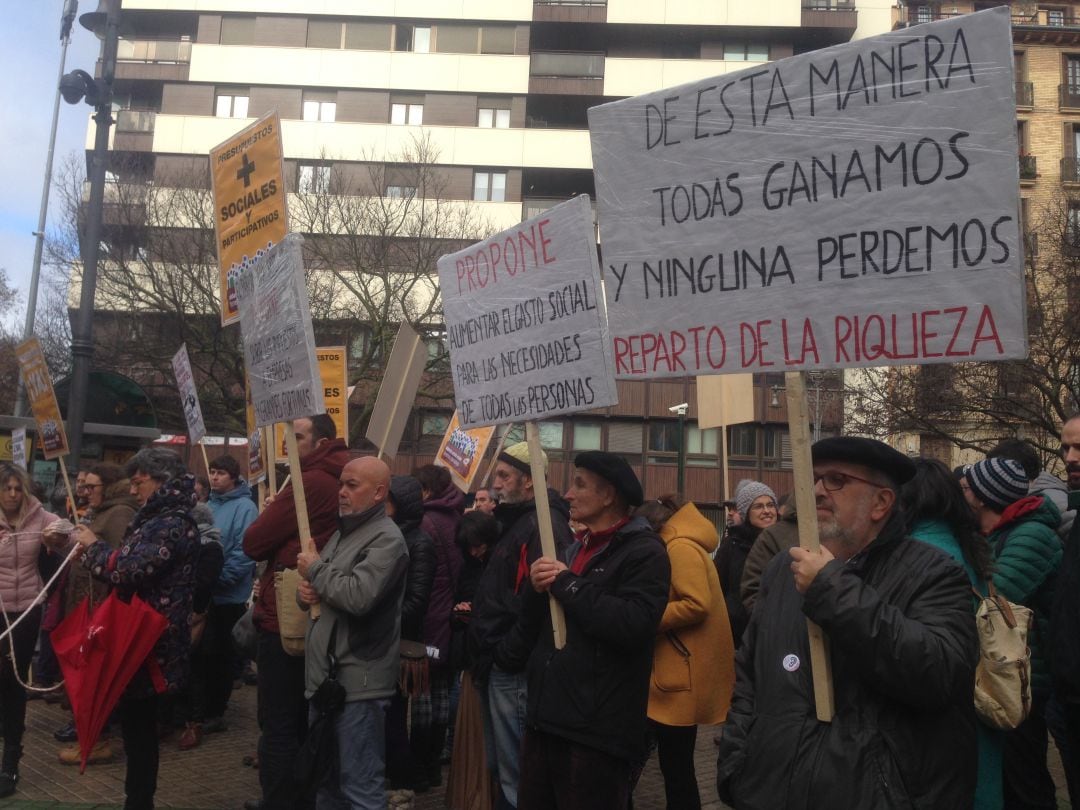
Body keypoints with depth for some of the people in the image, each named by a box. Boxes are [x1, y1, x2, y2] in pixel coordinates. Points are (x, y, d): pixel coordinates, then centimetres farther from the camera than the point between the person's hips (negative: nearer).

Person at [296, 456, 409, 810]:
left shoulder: (386, 538, -14)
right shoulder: (343, 532, 16)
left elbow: (358, 596, -28)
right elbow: (319, 588, 23)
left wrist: (316, 569, -12)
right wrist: (306, 591, -1)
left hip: (358, 681, -9)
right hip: (326, 675, 9)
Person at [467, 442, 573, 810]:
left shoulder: (543, 524, -17)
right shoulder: (517, 521, 17)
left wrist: (508, 651, -23)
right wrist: (478, 611, 14)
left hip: (515, 669, -10)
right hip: (499, 667, 10)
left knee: (515, 776, 0)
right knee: (501, 768, 21)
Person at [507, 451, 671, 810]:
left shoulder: (644, 552, -10)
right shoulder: (576, 547, 17)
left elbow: (633, 625, -27)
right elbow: (534, 626, 17)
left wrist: (567, 583, -17)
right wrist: (537, 589, -5)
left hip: (597, 730, -8)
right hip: (547, 719, 8)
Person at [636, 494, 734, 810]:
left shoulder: (680, 547, -14)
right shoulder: (679, 547, 16)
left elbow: (697, 605, -23)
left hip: (685, 672, -10)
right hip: (679, 668, 10)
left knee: (675, 764, 0)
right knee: (675, 762, 16)